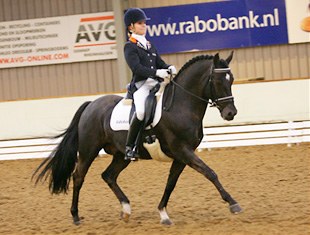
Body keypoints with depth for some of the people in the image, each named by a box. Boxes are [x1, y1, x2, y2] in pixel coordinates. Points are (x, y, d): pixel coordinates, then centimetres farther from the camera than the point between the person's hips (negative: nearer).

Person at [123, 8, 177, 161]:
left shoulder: (149, 45, 22)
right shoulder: (129, 47, 0)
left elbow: (159, 62, 18)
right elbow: (137, 67, -14)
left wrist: (169, 68, -6)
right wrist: (157, 72, -26)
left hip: (156, 84, 7)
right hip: (141, 85, -7)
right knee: (141, 111, -33)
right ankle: (129, 148, -21)